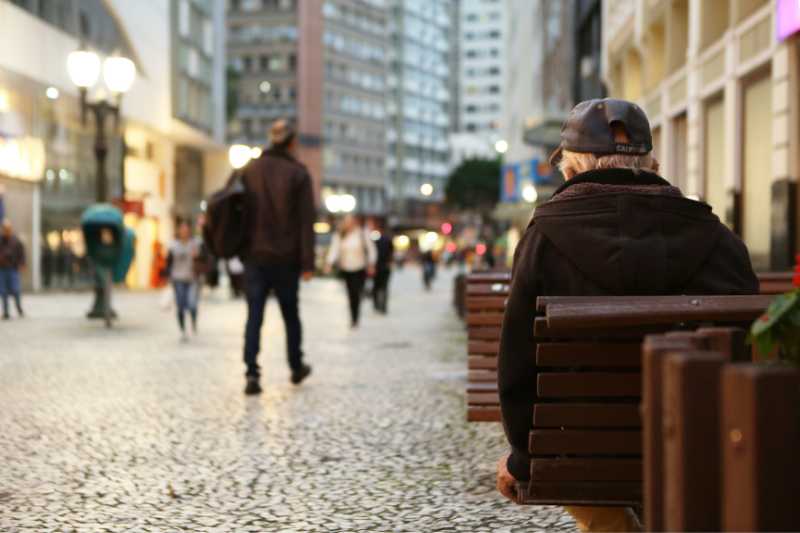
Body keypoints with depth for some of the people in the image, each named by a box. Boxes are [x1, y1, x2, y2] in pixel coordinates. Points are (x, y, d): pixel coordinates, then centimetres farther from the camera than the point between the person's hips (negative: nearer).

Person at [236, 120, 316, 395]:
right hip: (286, 258, -2)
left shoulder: (248, 170, 5)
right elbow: (306, 221, -9)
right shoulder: (298, 174, -5)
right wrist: (307, 263, -6)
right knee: (291, 314, 13)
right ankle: (296, 367, 28)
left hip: (254, 256, 2)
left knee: (254, 316, 2)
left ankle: (252, 374, -9)